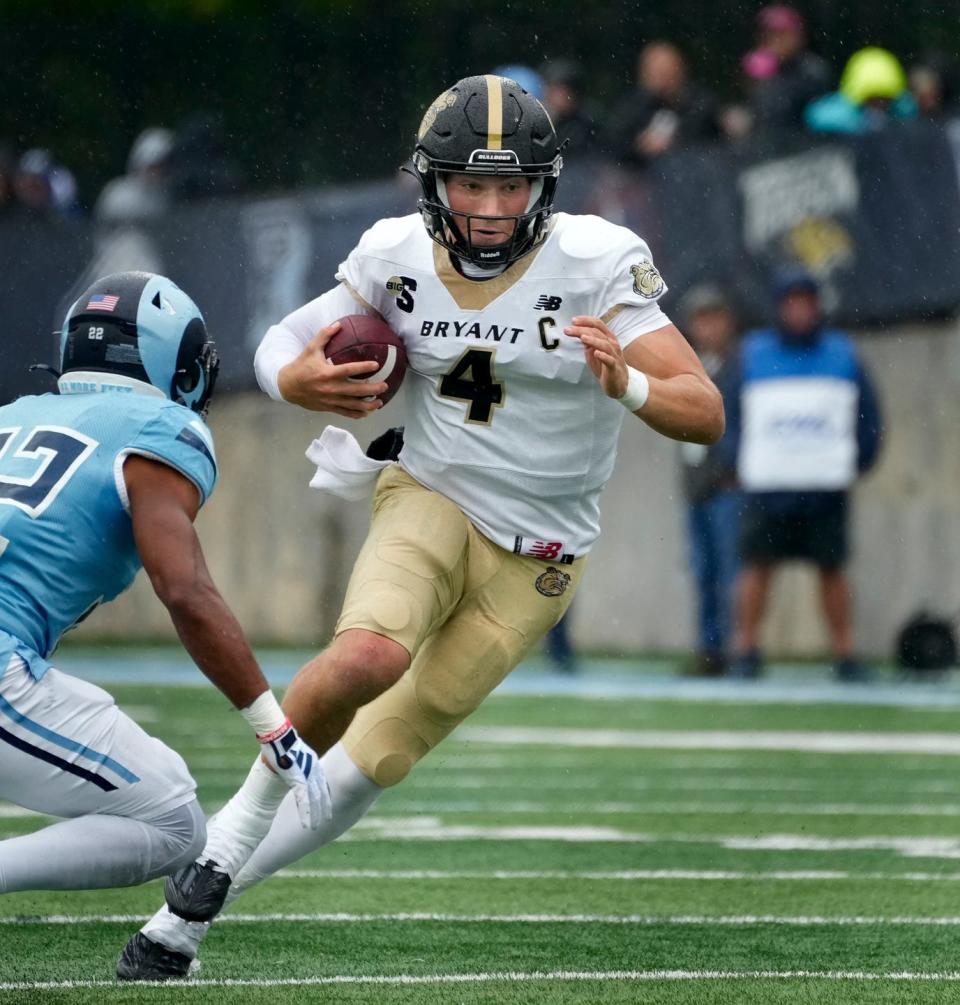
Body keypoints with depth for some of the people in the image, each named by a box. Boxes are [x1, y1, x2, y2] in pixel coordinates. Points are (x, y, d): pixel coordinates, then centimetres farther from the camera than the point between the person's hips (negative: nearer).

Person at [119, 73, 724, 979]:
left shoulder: (595, 266, -18)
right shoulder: (398, 258, -10)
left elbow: (704, 414, -21)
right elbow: (284, 341, 5)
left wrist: (626, 385, -43)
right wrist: (295, 381, -20)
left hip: (533, 558, 0)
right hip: (431, 499, 0)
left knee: (376, 758, -1)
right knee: (370, 656, -32)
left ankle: (193, 901, 14)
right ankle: (227, 838, -10)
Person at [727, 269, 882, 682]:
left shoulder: (842, 352, 7)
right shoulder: (753, 352, 6)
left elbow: (868, 416, 11)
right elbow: (734, 414, 11)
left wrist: (856, 465, 1)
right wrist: (741, 466, 2)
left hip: (827, 486, 1)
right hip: (765, 484, 0)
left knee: (832, 568, 3)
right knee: (756, 565, -5)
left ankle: (845, 656, 7)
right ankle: (745, 654, 0)